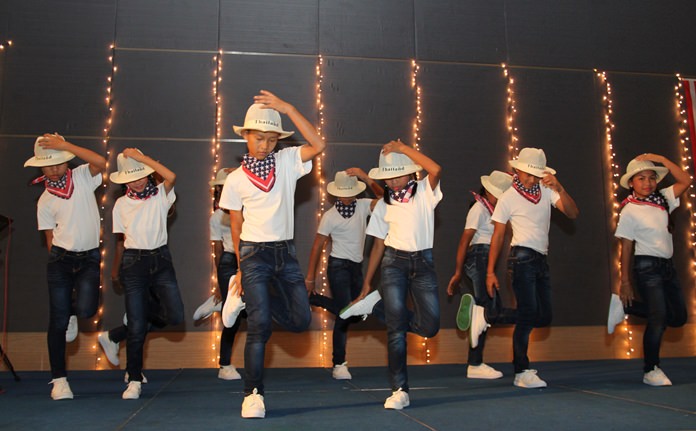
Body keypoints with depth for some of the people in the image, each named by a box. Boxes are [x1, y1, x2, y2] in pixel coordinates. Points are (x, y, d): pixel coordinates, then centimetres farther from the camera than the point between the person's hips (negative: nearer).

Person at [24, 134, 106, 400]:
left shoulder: (82, 177, 3)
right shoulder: (45, 201, 7)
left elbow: (101, 162, -18)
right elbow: (50, 236, 9)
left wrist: (65, 144, -16)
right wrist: (56, 260, 3)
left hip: (89, 258, -1)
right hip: (61, 259, 1)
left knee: (86, 310, -18)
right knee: (58, 321, -2)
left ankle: (71, 311, 22)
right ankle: (59, 379, 9)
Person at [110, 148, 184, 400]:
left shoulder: (160, 195, 3)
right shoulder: (121, 204, 8)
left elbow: (171, 177, -19)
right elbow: (122, 238, 12)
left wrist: (139, 156, -16)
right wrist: (119, 268, 7)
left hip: (160, 259, 0)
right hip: (133, 262, 0)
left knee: (175, 316, -11)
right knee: (136, 326, -3)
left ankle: (146, 312, 23)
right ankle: (134, 381, 10)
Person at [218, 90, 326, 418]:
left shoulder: (287, 161, 4)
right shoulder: (236, 179, 1)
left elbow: (318, 145, -14)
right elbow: (236, 226, 5)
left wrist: (287, 108, -16)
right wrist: (242, 266, 5)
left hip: (285, 252, 3)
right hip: (255, 253, -3)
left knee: (300, 320, 0)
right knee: (260, 324, -9)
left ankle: (248, 293, 23)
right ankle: (253, 394, 3)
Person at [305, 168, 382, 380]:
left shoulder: (363, 206, 1)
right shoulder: (330, 216, -10)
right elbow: (317, 246, -6)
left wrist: (366, 178, -24)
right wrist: (310, 277, -6)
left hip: (357, 267, 6)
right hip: (339, 267, -6)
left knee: (355, 313, 12)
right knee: (345, 314, -8)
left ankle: (315, 300, 29)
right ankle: (339, 365, 4)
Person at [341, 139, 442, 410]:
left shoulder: (424, 192, 1)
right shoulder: (383, 205, 7)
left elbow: (436, 170, -22)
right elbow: (379, 245, 9)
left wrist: (402, 148, -17)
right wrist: (366, 284, 6)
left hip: (423, 262, 0)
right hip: (394, 263, 0)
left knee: (430, 327, -7)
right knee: (396, 327, -8)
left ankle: (376, 307, 13)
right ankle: (400, 391, 0)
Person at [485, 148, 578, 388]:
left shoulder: (546, 191, 9)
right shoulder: (508, 198, -3)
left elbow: (572, 213, -3)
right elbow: (497, 236, -3)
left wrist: (559, 188, -19)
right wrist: (490, 272, -6)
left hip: (541, 260, 6)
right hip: (523, 258, -6)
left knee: (544, 317, 6)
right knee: (528, 314, -7)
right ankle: (522, 373, 2)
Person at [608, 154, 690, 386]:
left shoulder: (662, 199, 8)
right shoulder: (629, 211, -9)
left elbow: (685, 181, 6)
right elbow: (626, 247, -9)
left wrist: (662, 159, -2)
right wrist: (625, 282, -10)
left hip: (667, 266, 7)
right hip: (647, 267, -7)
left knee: (678, 317, 9)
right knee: (659, 317, -8)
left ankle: (627, 307, 20)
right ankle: (651, 370, 6)